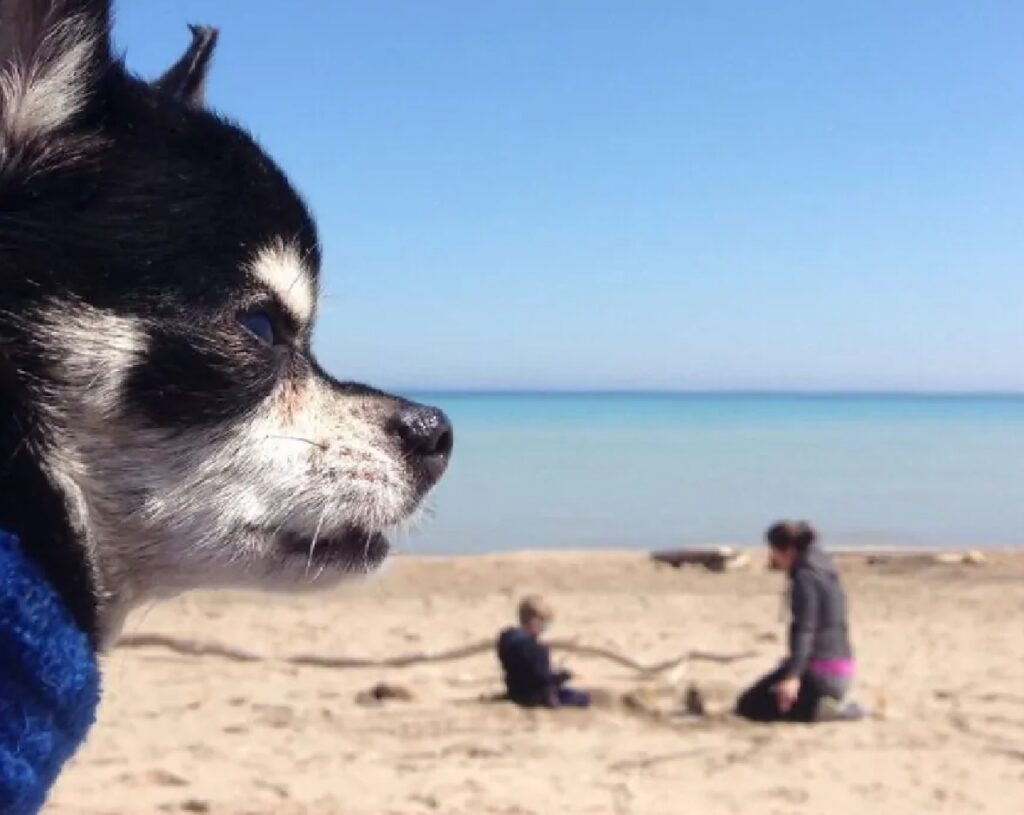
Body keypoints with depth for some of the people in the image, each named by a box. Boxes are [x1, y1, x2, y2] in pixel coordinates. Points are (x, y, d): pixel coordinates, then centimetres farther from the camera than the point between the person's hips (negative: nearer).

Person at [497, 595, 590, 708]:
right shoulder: (535, 649, -29)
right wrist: (562, 675, -9)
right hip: (533, 697, -9)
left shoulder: (506, 636, -2)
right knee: (583, 699, -6)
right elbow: (543, 678, -25)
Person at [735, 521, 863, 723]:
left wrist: (792, 676, -34)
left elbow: (805, 629, -26)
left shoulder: (804, 577, -15)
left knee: (748, 706, -2)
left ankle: (819, 708, -12)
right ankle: (830, 702, 7)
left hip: (821, 672, -10)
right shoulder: (824, 571, 12)